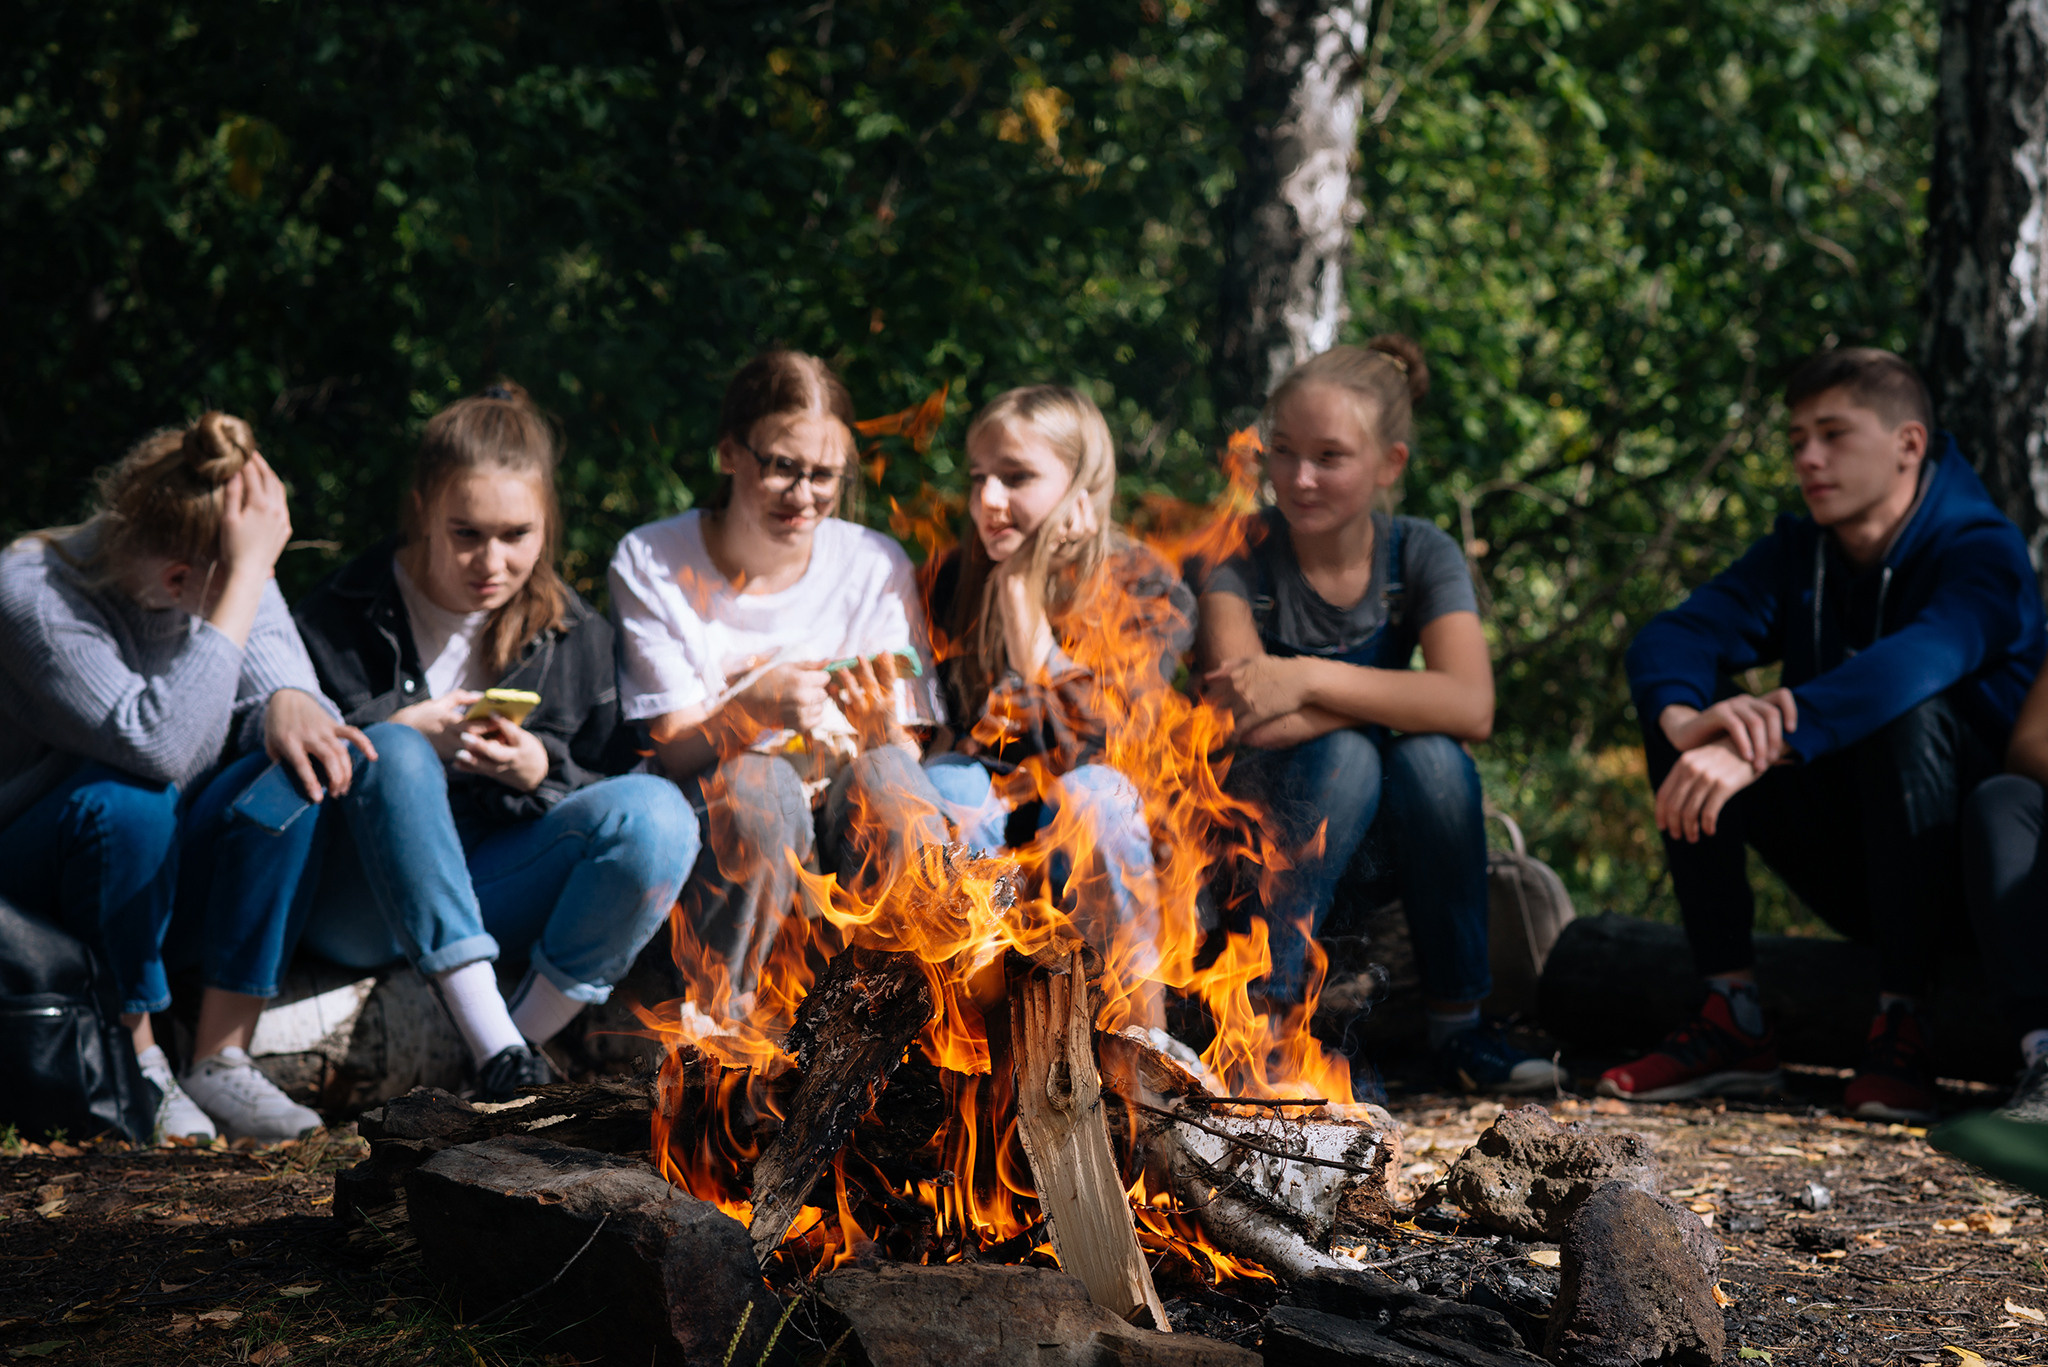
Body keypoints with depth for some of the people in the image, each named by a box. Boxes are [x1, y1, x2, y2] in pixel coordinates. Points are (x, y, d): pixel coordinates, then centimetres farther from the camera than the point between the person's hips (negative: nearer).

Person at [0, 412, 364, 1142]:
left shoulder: (227, 577, -7)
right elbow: (160, 745, -38)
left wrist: (289, 703, -34)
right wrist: (245, 581, -40)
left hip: (164, 866, 6)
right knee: (128, 799, -35)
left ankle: (215, 1059, -14)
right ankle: (137, 1062, -15)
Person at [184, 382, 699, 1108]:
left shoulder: (574, 636, 5)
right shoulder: (341, 618, -4)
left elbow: (610, 790, 7)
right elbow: (268, 749, -8)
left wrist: (538, 771, -16)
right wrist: (398, 729, -21)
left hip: (487, 893, 3)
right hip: (352, 903, -3)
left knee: (659, 812, -22)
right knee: (394, 757, -35)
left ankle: (527, 1036, -21)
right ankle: (491, 1044, -39)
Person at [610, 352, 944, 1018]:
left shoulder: (876, 568, -2)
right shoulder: (650, 563, -5)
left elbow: (909, 752, -2)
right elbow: (672, 748, -9)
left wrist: (879, 729, -28)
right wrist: (749, 707, -32)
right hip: (708, 825, -1)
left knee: (886, 778, -31)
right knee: (756, 784, -35)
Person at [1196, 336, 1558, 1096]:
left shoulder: (1421, 557, -6)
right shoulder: (1239, 554, -11)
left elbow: (1471, 708, -26)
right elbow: (1243, 716, -27)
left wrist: (1309, 678, -32)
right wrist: (1394, 698, -26)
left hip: (1375, 846, 2)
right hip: (1256, 832, -2)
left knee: (1432, 757, -28)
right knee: (1345, 754, -31)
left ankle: (1456, 1025, -16)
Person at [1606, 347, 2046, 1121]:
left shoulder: (1981, 551, -15)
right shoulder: (1797, 554, 3)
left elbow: (1919, 660, -37)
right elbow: (1667, 640, -13)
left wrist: (1755, 750, -50)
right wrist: (1684, 718, -39)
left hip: (1977, 858, -5)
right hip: (1849, 878, 5)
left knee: (1907, 711, -33)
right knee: (1678, 714, -11)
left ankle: (1900, 1025, -28)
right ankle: (1733, 1019, -16)